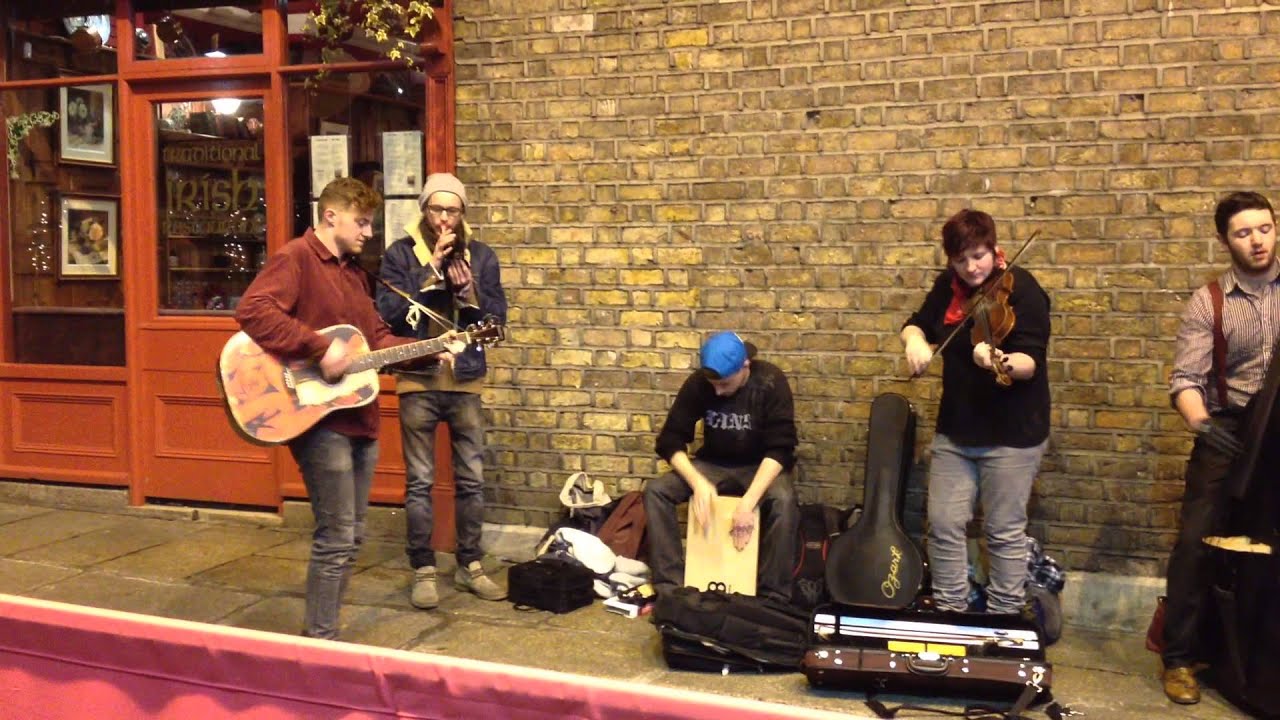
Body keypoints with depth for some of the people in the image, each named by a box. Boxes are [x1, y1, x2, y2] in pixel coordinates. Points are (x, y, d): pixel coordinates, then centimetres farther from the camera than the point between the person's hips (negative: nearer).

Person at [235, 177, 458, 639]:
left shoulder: (352, 271, 18)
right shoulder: (295, 258, -10)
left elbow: (377, 338, 21)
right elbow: (253, 311, -25)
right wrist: (321, 348, -26)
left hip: (359, 418, 9)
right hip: (319, 419, -9)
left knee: (351, 536, 15)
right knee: (336, 539, -6)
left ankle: (321, 631, 27)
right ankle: (319, 642, 8)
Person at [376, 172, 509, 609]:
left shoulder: (481, 255, 5)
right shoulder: (401, 253, -2)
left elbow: (498, 319, 4)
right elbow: (388, 314, -13)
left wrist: (471, 293, -15)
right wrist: (429, 267, -17)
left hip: (465, 382, 2)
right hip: (418, 382, -2)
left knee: (471, 479, 8)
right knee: (419, 481, 3)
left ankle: (470, 565, 21)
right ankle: (423, 570, 15)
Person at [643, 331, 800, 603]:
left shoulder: (771, 381, -20)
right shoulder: (698, 383, -13)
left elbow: (780, 449, -24)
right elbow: (670, 440, -12)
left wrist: (748, 501, -36)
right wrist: (698, 482, -31)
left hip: (760, 468, -3)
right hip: (713, 465, 3)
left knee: (783, 500, -36)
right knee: (655, 490, -22)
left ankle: (773, 595, -24)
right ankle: (671, 587, -19)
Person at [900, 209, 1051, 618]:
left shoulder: (1021, 289, -14)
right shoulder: (949, 286, 4)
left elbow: (1030, 363, -22)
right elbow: (917, 324, 13)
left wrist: (1002, 362, -45)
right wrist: (915, 340, -11)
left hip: (1011, 432, -6)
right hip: (955, 429, 6)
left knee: (1004, 532, 4)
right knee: (944, 525, 7)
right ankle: (949, 614, 22)